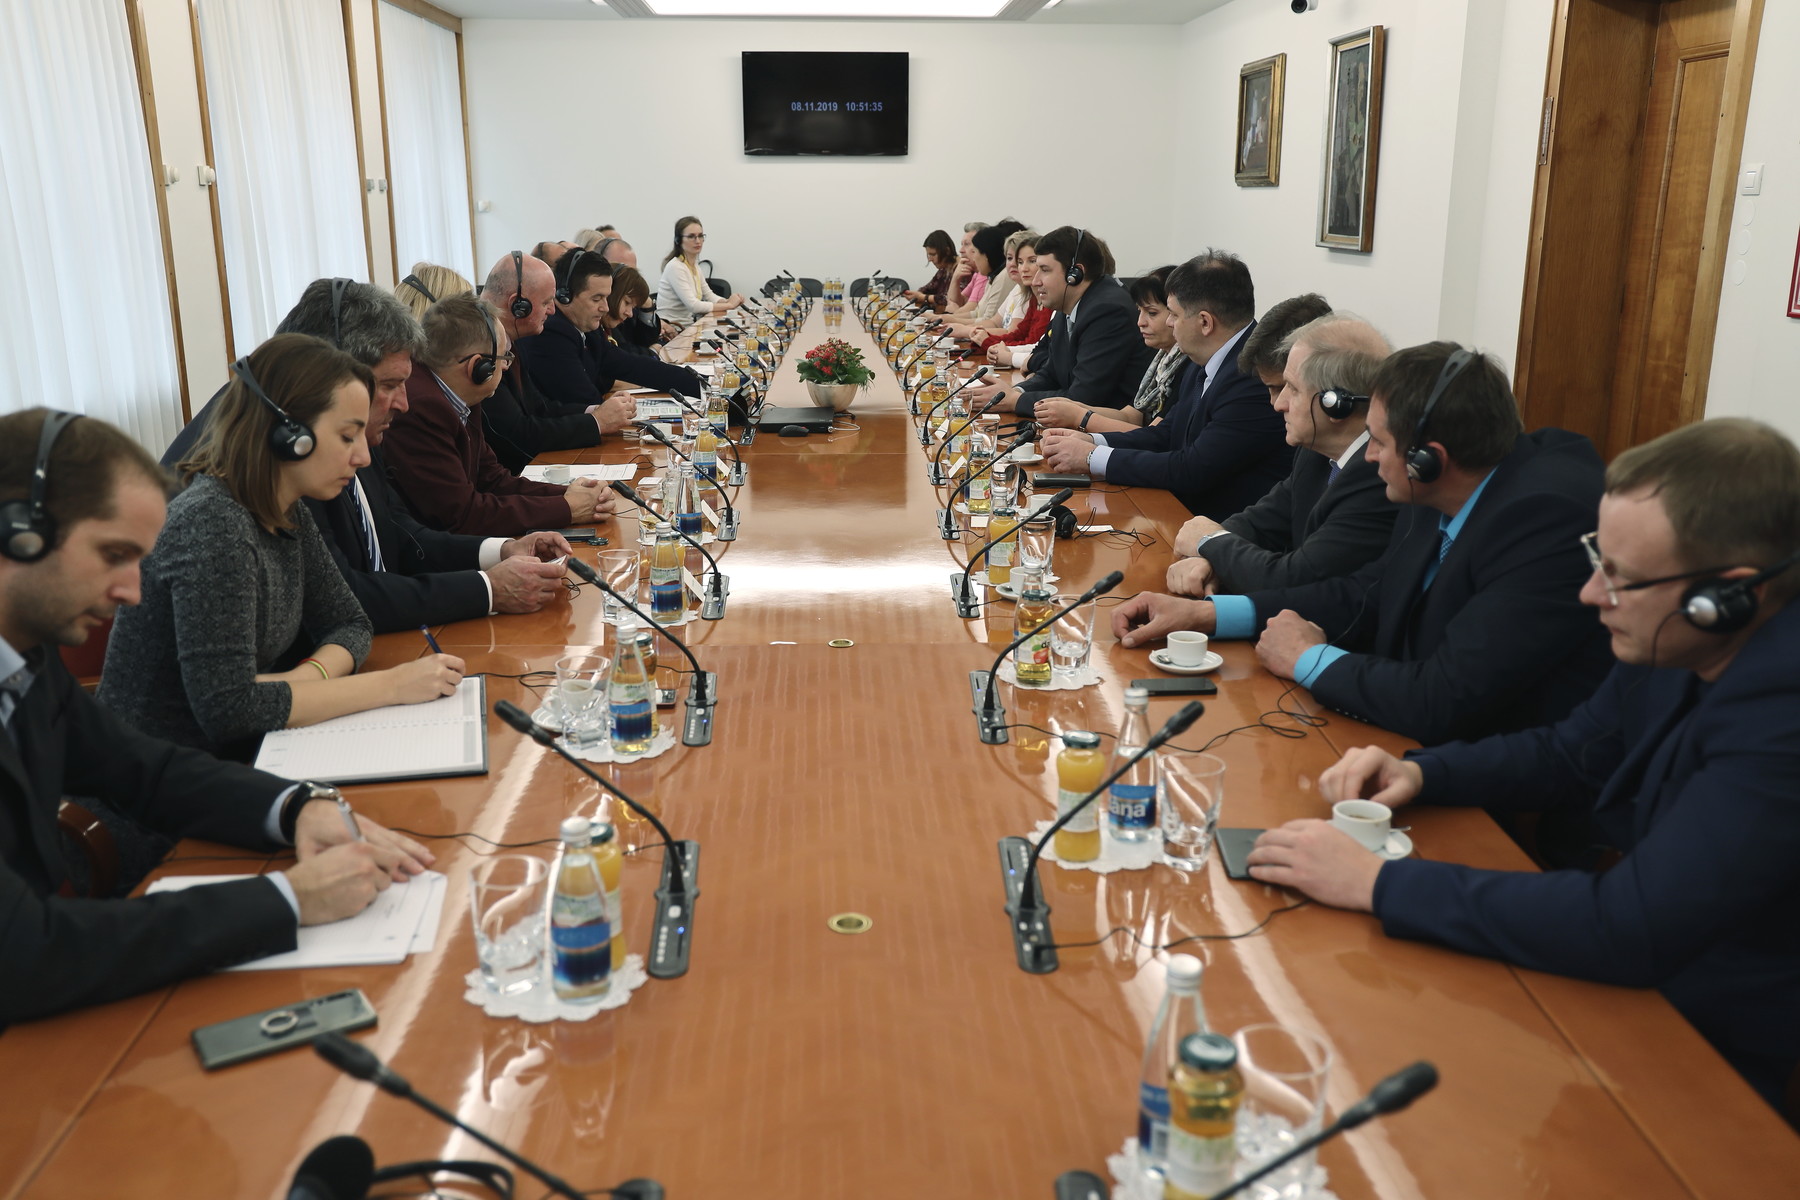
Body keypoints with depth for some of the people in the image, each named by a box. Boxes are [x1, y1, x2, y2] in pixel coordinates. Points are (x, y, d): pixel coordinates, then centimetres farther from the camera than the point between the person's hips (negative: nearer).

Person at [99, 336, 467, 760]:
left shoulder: (289, 516, 3)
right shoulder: (211, 524, -22)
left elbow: (349, 623, 11)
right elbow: (227, 708, -27)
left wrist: (307, 676, -12)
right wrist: (392, 684, -23)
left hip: (242, 757, 7)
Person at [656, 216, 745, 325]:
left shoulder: (695, 266, 11)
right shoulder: (675, 267, -16)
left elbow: (709, 296, 13)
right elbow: (693, 305, -22)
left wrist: (728, 301, -9)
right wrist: (729, 305, -18)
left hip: (688, 323, 8)